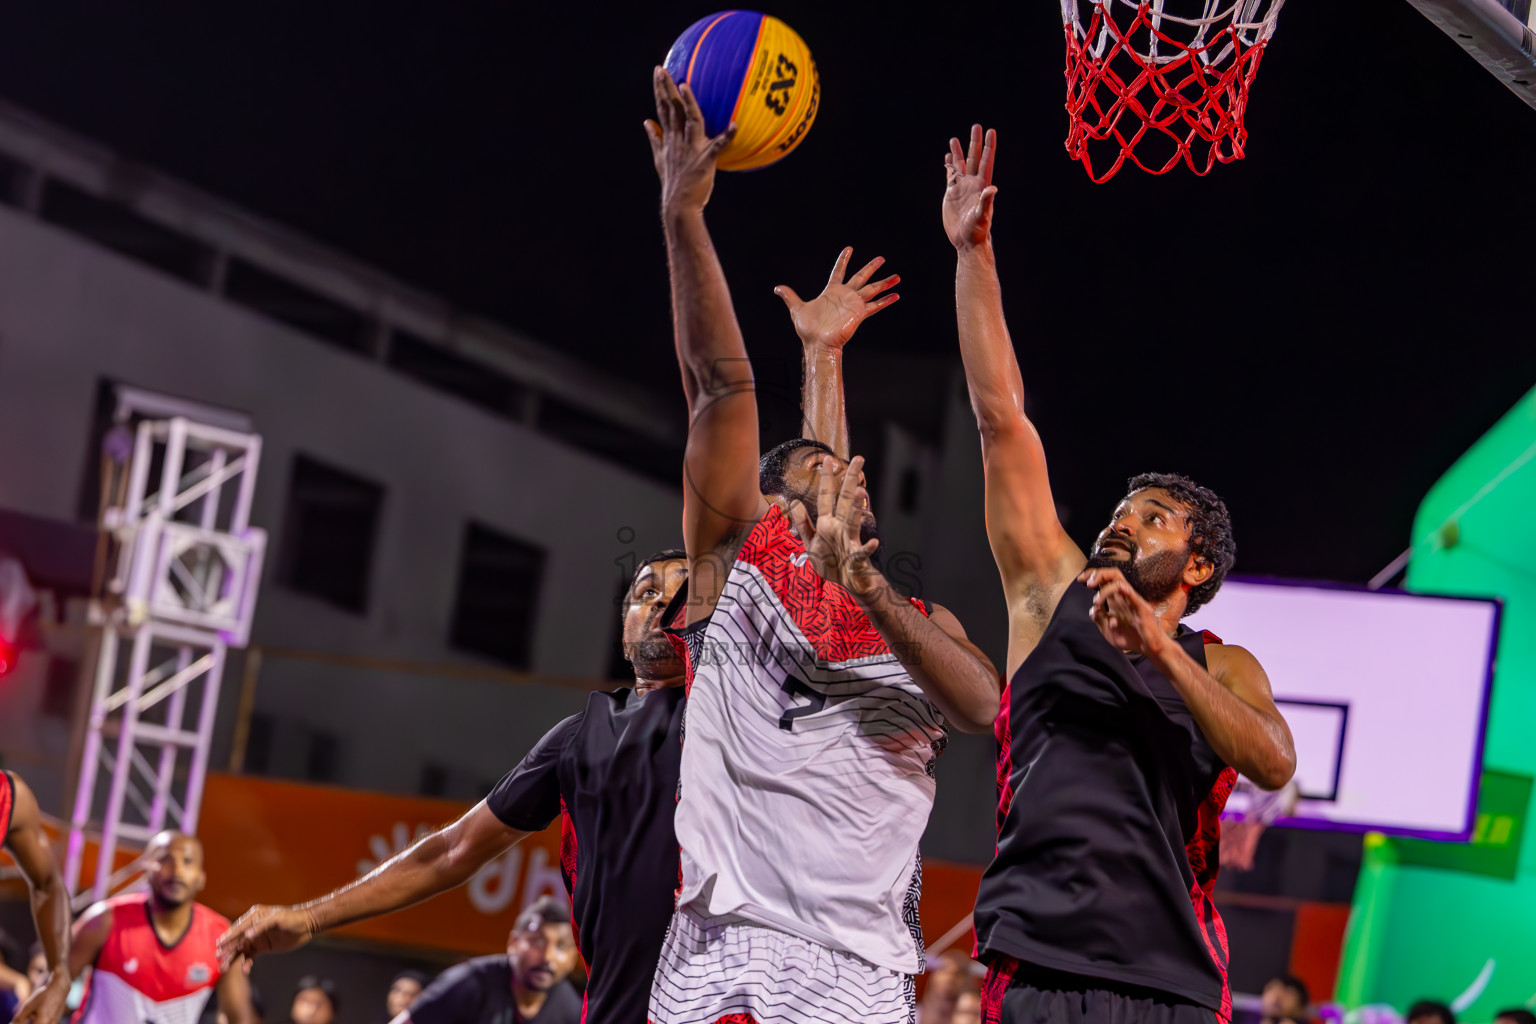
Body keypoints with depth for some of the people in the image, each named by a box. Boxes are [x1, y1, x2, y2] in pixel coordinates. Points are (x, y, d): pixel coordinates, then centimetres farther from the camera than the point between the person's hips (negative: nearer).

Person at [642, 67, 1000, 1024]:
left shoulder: (920, 619, 21)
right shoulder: (738, 554, 17)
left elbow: (984, 705, -1)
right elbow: (721, 384, 7)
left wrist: (865, 585, -10)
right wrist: (684, 210, -2)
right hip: (721, 938, -1)